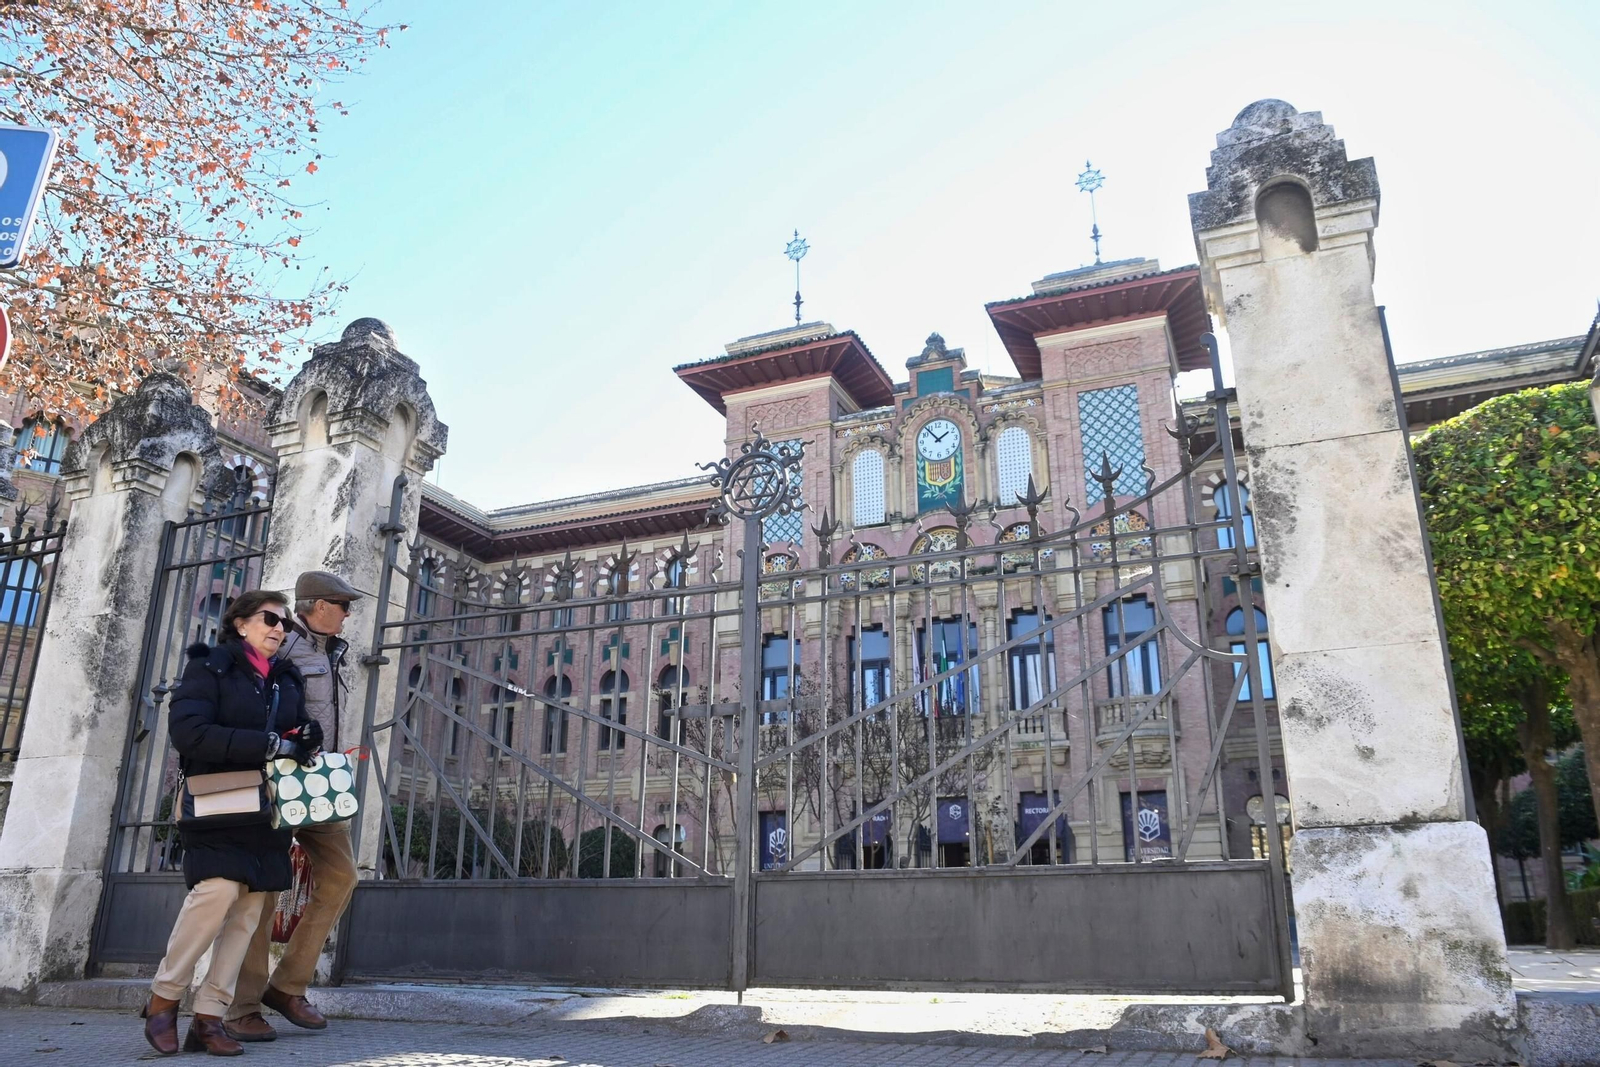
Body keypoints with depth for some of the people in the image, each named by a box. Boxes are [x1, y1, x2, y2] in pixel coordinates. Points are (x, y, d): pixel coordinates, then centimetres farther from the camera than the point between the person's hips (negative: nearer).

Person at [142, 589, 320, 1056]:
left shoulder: (288, 679, 17)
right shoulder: (211, 667, 0)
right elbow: (188, 731, -14)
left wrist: (306, 741, -8)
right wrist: (269, 746, -19)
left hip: (269, 811, 5)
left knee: (248, 911, -2)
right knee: (219, 889, -20)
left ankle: (208, 1017, 5)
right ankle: (163, 998, 0)